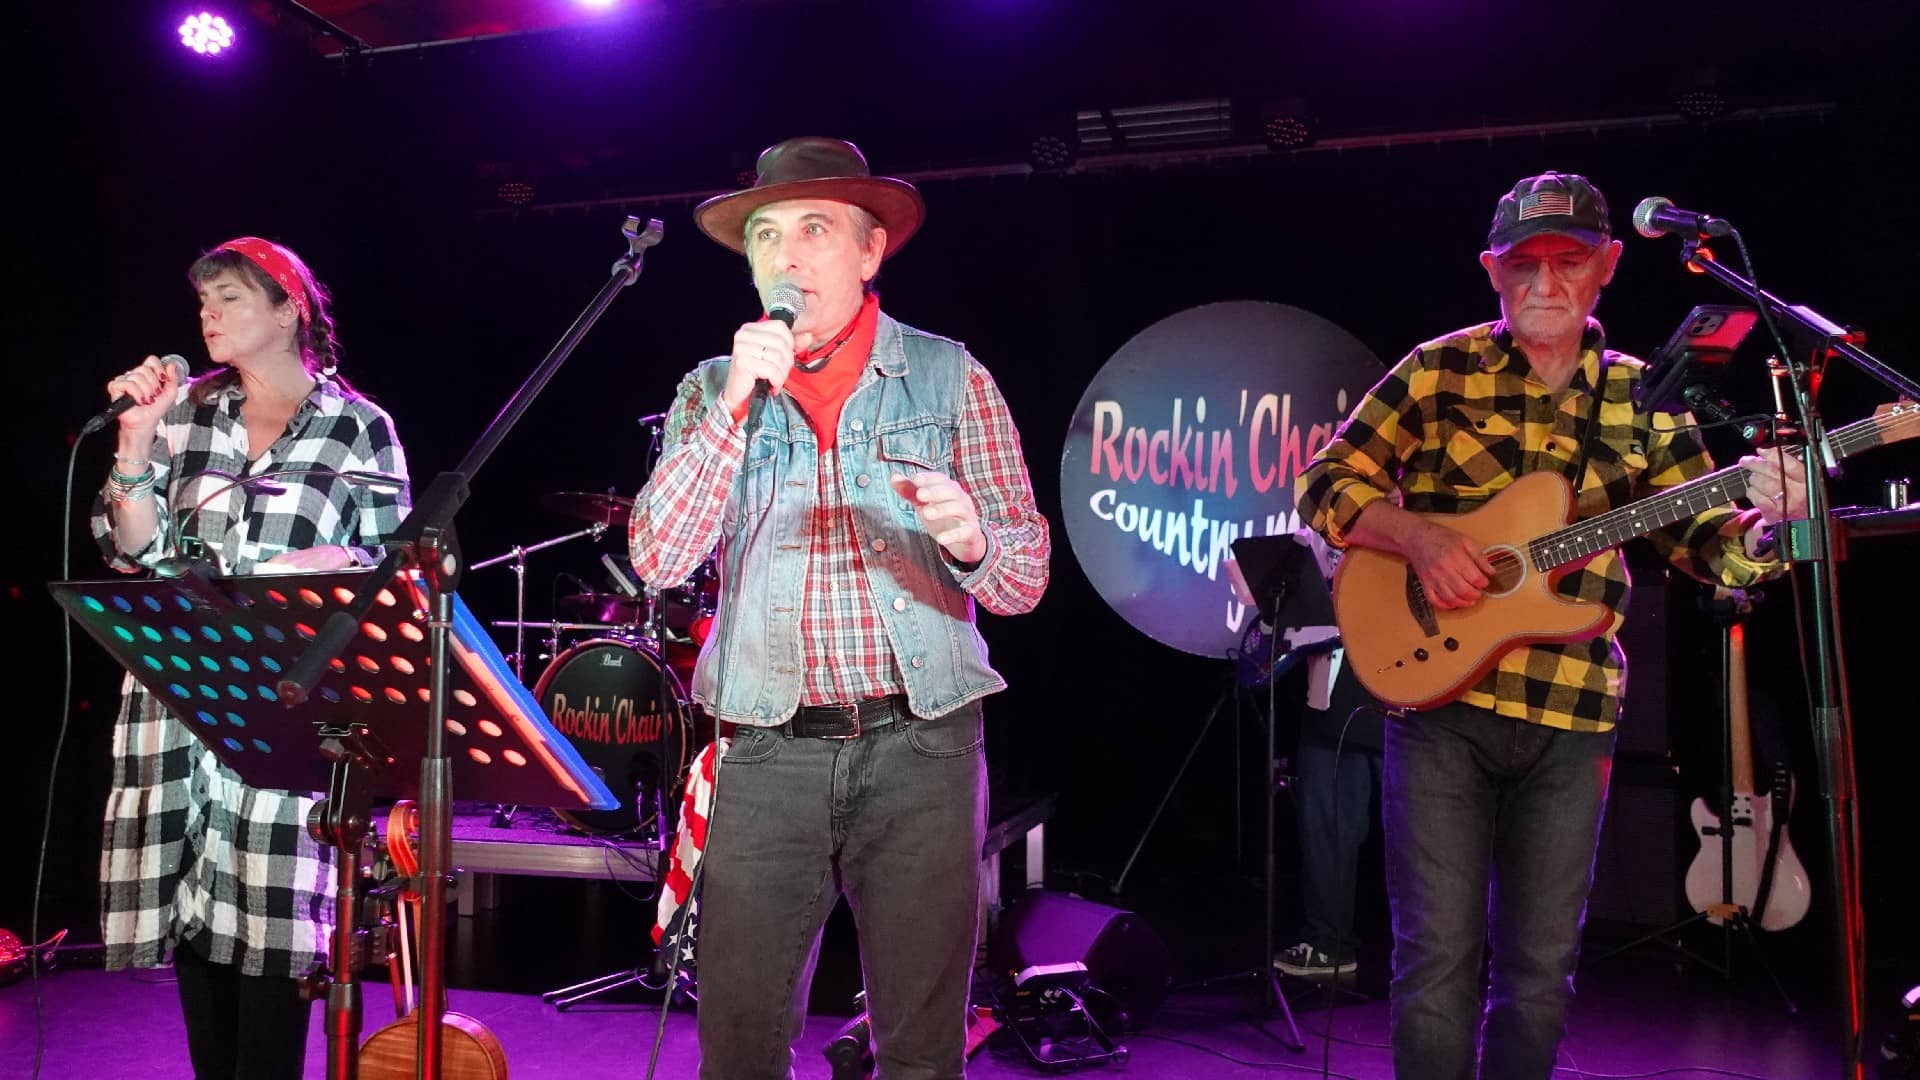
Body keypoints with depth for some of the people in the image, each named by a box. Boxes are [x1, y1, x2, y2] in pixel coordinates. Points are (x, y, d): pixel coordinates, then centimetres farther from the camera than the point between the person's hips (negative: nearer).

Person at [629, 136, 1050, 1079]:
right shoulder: (714, 391, 8)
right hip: (768, 751, 1)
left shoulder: (950, 377, 3)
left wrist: (969, 538, -22)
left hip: (920, 746, -1)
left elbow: (1024, 582, 1)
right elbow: (659, 560, -6)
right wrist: (739, 403, -14)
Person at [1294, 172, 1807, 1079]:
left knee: (1541, 965, 11)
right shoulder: (1440, 371, 2)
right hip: (1440, 692, -3)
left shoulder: (1640, 400, 9)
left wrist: (1764, 515, -15)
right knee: (1439, 956, -2)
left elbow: (1709, 546, 8)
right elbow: (1325, 484, 0)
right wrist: (1418, 536, -17)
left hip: (1572, 711, 3)